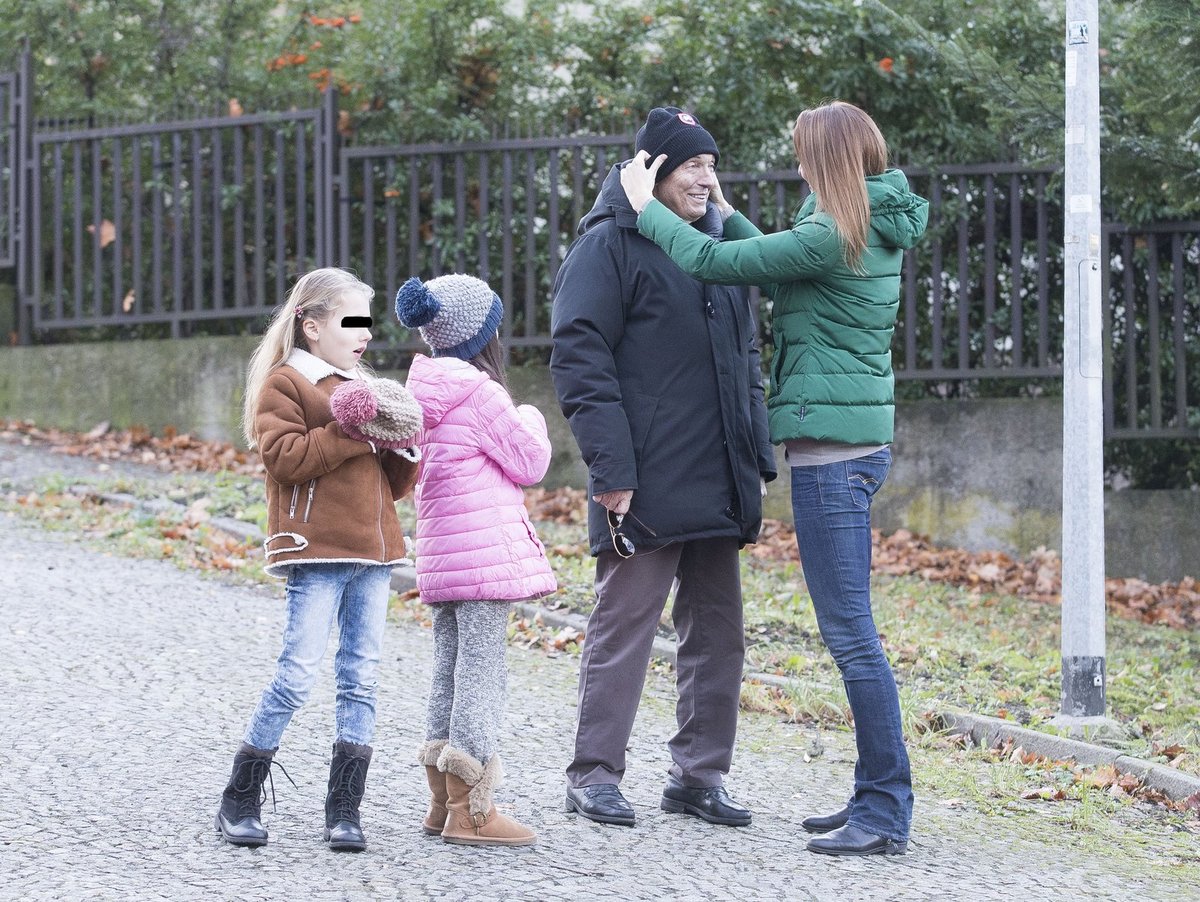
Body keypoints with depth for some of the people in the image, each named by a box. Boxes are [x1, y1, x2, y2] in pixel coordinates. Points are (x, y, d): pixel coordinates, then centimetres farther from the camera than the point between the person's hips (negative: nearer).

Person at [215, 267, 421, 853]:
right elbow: (286, 457, -15)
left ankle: (344, 810, 7)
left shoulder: (364, 387, 22)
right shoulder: (284, 382, 0)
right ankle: (239, 801, 1)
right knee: (298, 673, -10)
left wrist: (399, 445, 2)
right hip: (315, 551, -7)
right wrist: (353, 431, -17)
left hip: (371, 551, 7)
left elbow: (393, 485, 22)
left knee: (361, 678, 3)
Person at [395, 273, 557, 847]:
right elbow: (529, 462, -9)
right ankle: (470, 811, -7)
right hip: (485, 551, -9)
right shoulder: (479, 392, -13)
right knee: (482, 670, -6)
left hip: (440, 553, 9)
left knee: (449, 669, 14)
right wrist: (532, 419, 11)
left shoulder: (427, 393, 12)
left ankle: (444, 802, 19)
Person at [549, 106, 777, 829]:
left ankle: (700, 774, 18)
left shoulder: (714, 243, 17)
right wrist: (612, 467, -18)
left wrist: (759, 459, 16)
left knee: (719, 631, 9)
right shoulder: (611, 244, -6)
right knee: (624, 626, -3)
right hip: (647, 485, -7)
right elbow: (580, 358, -12)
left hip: (719, 484, 7)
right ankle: (595, 776, 5)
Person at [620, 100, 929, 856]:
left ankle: (888, 815, -6)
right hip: (859, 438, 10)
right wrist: (722, 211, 34)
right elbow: (779, 272, 28)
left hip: (831, 447, -10)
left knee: (851, 631, -8)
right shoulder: (875, 232, 13)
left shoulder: (833, 236, -16)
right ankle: (877, 798, 18)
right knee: (849, 631, 14)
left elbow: (711, 261, -11)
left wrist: (646, 205, 4)